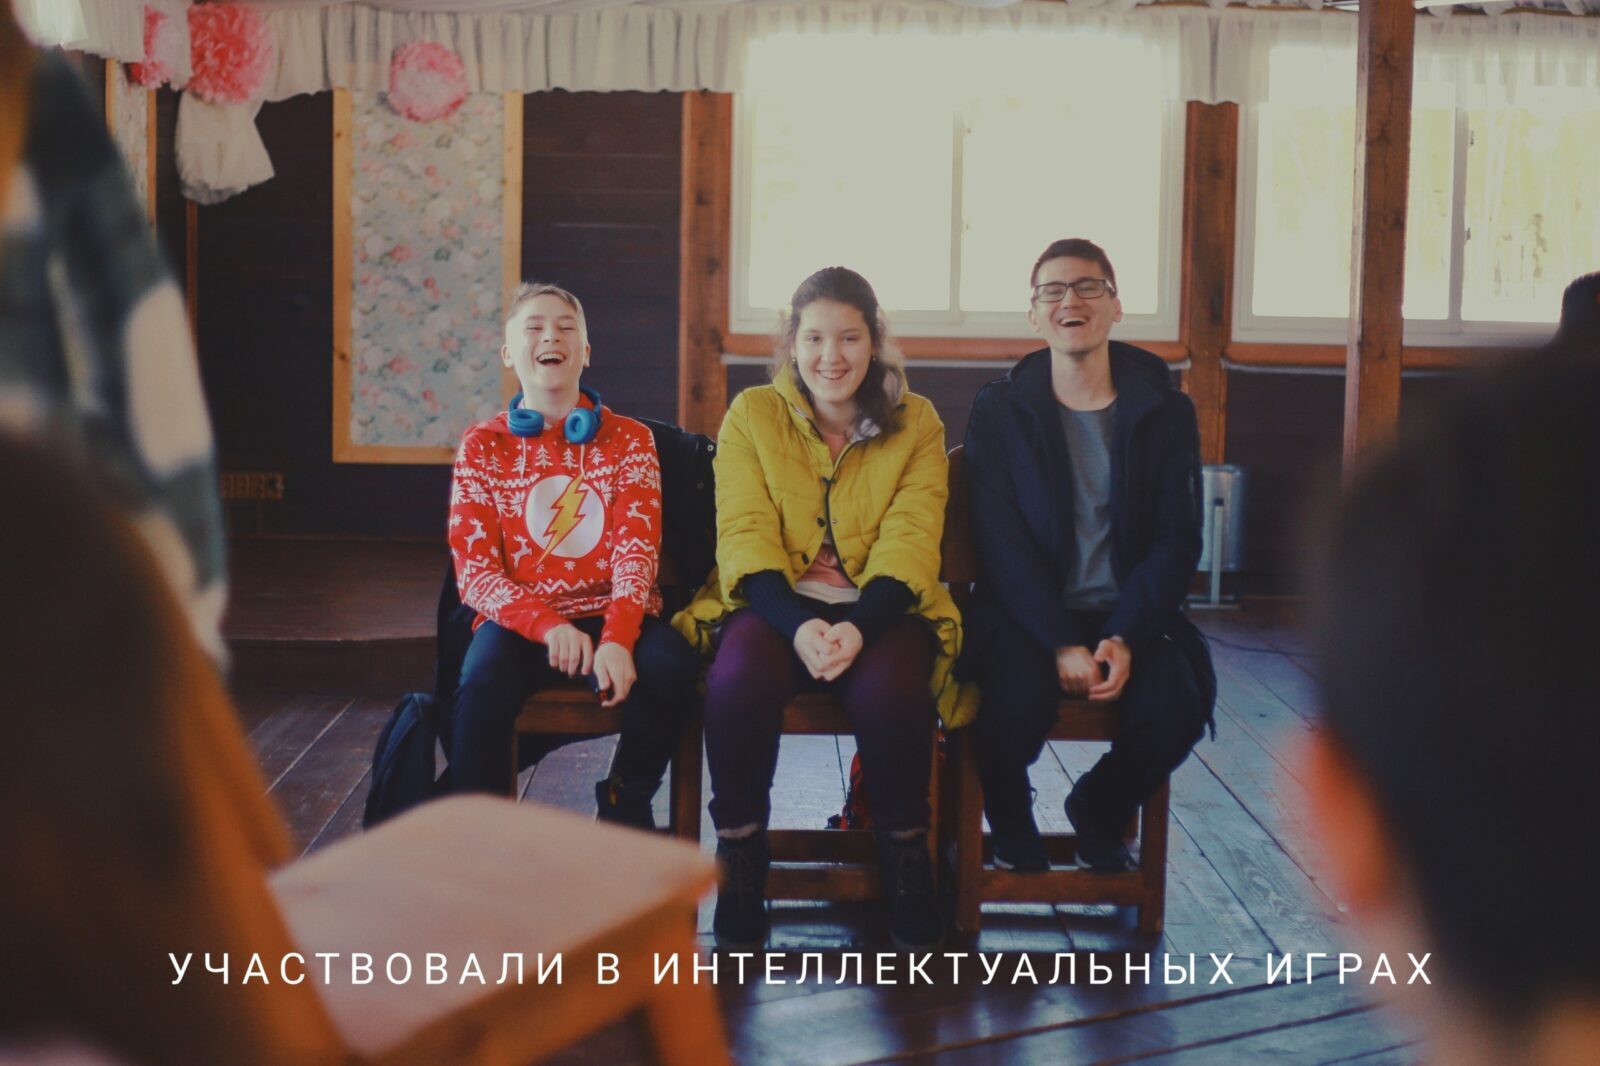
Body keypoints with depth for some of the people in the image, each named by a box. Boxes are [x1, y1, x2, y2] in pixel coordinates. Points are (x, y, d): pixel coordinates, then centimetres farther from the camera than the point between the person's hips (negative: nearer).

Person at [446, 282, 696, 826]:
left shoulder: (628, 439, 9)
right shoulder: (482, 445, 9)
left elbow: (636, 548, -4)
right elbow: (474, 568, 0)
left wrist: (618, 637, -24)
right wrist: (547, 625, -20)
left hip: (612, 614, 1)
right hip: (518, 619, -1)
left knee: (670, 666, -32)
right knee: (483, 689, -35)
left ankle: (625, 803, -5)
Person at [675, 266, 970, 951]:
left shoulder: (916, 423, 8)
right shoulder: (751, 416, 7)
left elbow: (910, 541, -4)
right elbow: (744, 535, -4)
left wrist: (859, 627, -23)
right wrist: (798, 624, -22)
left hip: (880, 608, 0)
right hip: (775, 603, 0)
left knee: (890, 690, -33)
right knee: (738, 679, -33)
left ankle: (905, 856, -8)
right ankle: (740, 854, -13)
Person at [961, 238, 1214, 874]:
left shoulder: (1165, 412, 6)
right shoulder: (998, 411, 2)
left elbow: (1176, 541, 0)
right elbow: (1001, 544, -6)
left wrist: (1125, 639, -16)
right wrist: (1060, 644, -19)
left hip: (1127, 614, 2)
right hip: (1025, 614, -2)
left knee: (1175, 705, -27)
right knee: (1018, 700, -32)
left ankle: (1098, 813, 9)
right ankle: (1009, 823, 4)